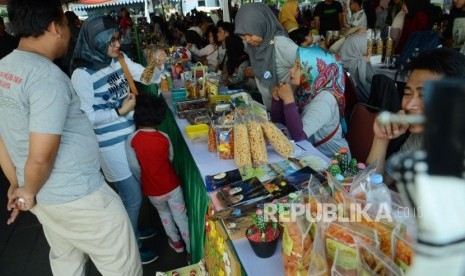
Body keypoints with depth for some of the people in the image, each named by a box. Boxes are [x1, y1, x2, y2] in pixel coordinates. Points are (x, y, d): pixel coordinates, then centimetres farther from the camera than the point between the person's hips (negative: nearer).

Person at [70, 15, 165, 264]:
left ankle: (133, 229, 47)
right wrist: (121, 111, -25)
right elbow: (87, 117, -18)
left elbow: (147, 77, 1)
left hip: (131, 132, 7)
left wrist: (157, 65, -18)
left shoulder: (119, 58, -2)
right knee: (132, 196, 4)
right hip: (110, 143, -7)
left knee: (139, 186, 22)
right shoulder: (82, 74, -20)